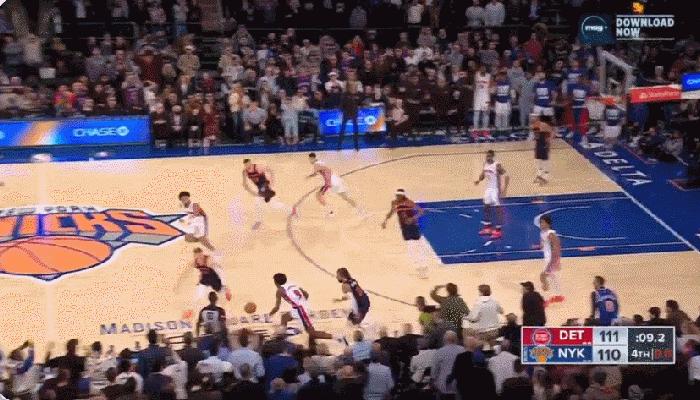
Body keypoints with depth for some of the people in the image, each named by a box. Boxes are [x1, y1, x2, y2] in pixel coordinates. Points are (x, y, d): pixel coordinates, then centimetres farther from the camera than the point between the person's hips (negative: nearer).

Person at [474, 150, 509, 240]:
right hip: (488, 189, 8)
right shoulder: (485, 164, 4)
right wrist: (479, 180, -3)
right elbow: (483, 174, 19)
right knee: (486, 208, 14)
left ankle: (498, 231, -2)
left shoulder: (497, 165, -19)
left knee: (498, 209, -5)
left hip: (496, 189, -8)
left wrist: (504, 188, -31)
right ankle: (488, 228, 26)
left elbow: (506, 176, -22)